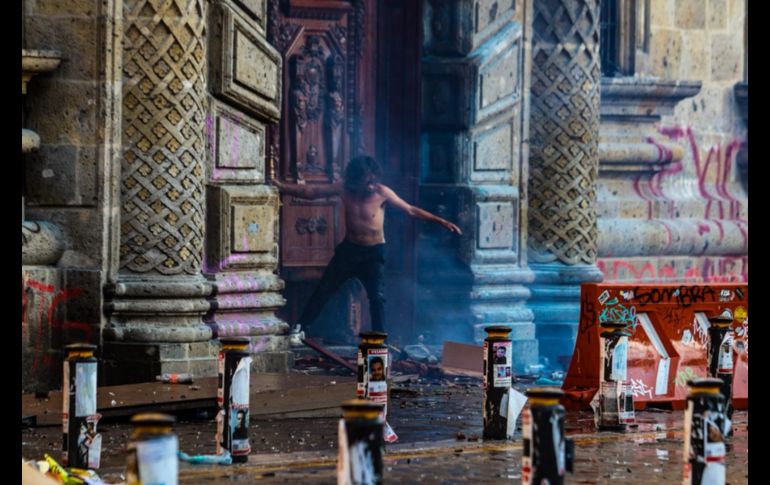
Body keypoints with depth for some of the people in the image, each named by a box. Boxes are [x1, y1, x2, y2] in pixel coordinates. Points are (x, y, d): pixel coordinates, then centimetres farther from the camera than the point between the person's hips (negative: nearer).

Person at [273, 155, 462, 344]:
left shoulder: (382, 192, -16)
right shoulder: (344, 189, -9)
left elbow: (411, 210, -11)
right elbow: (311, 191, -3)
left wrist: (440, 221, -16)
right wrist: (280, 186, -7)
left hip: (373, 253, -3)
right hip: (349, 249, 3)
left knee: (377, 297, -14)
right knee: (323, 290, 7)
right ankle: (299, 329, 18)